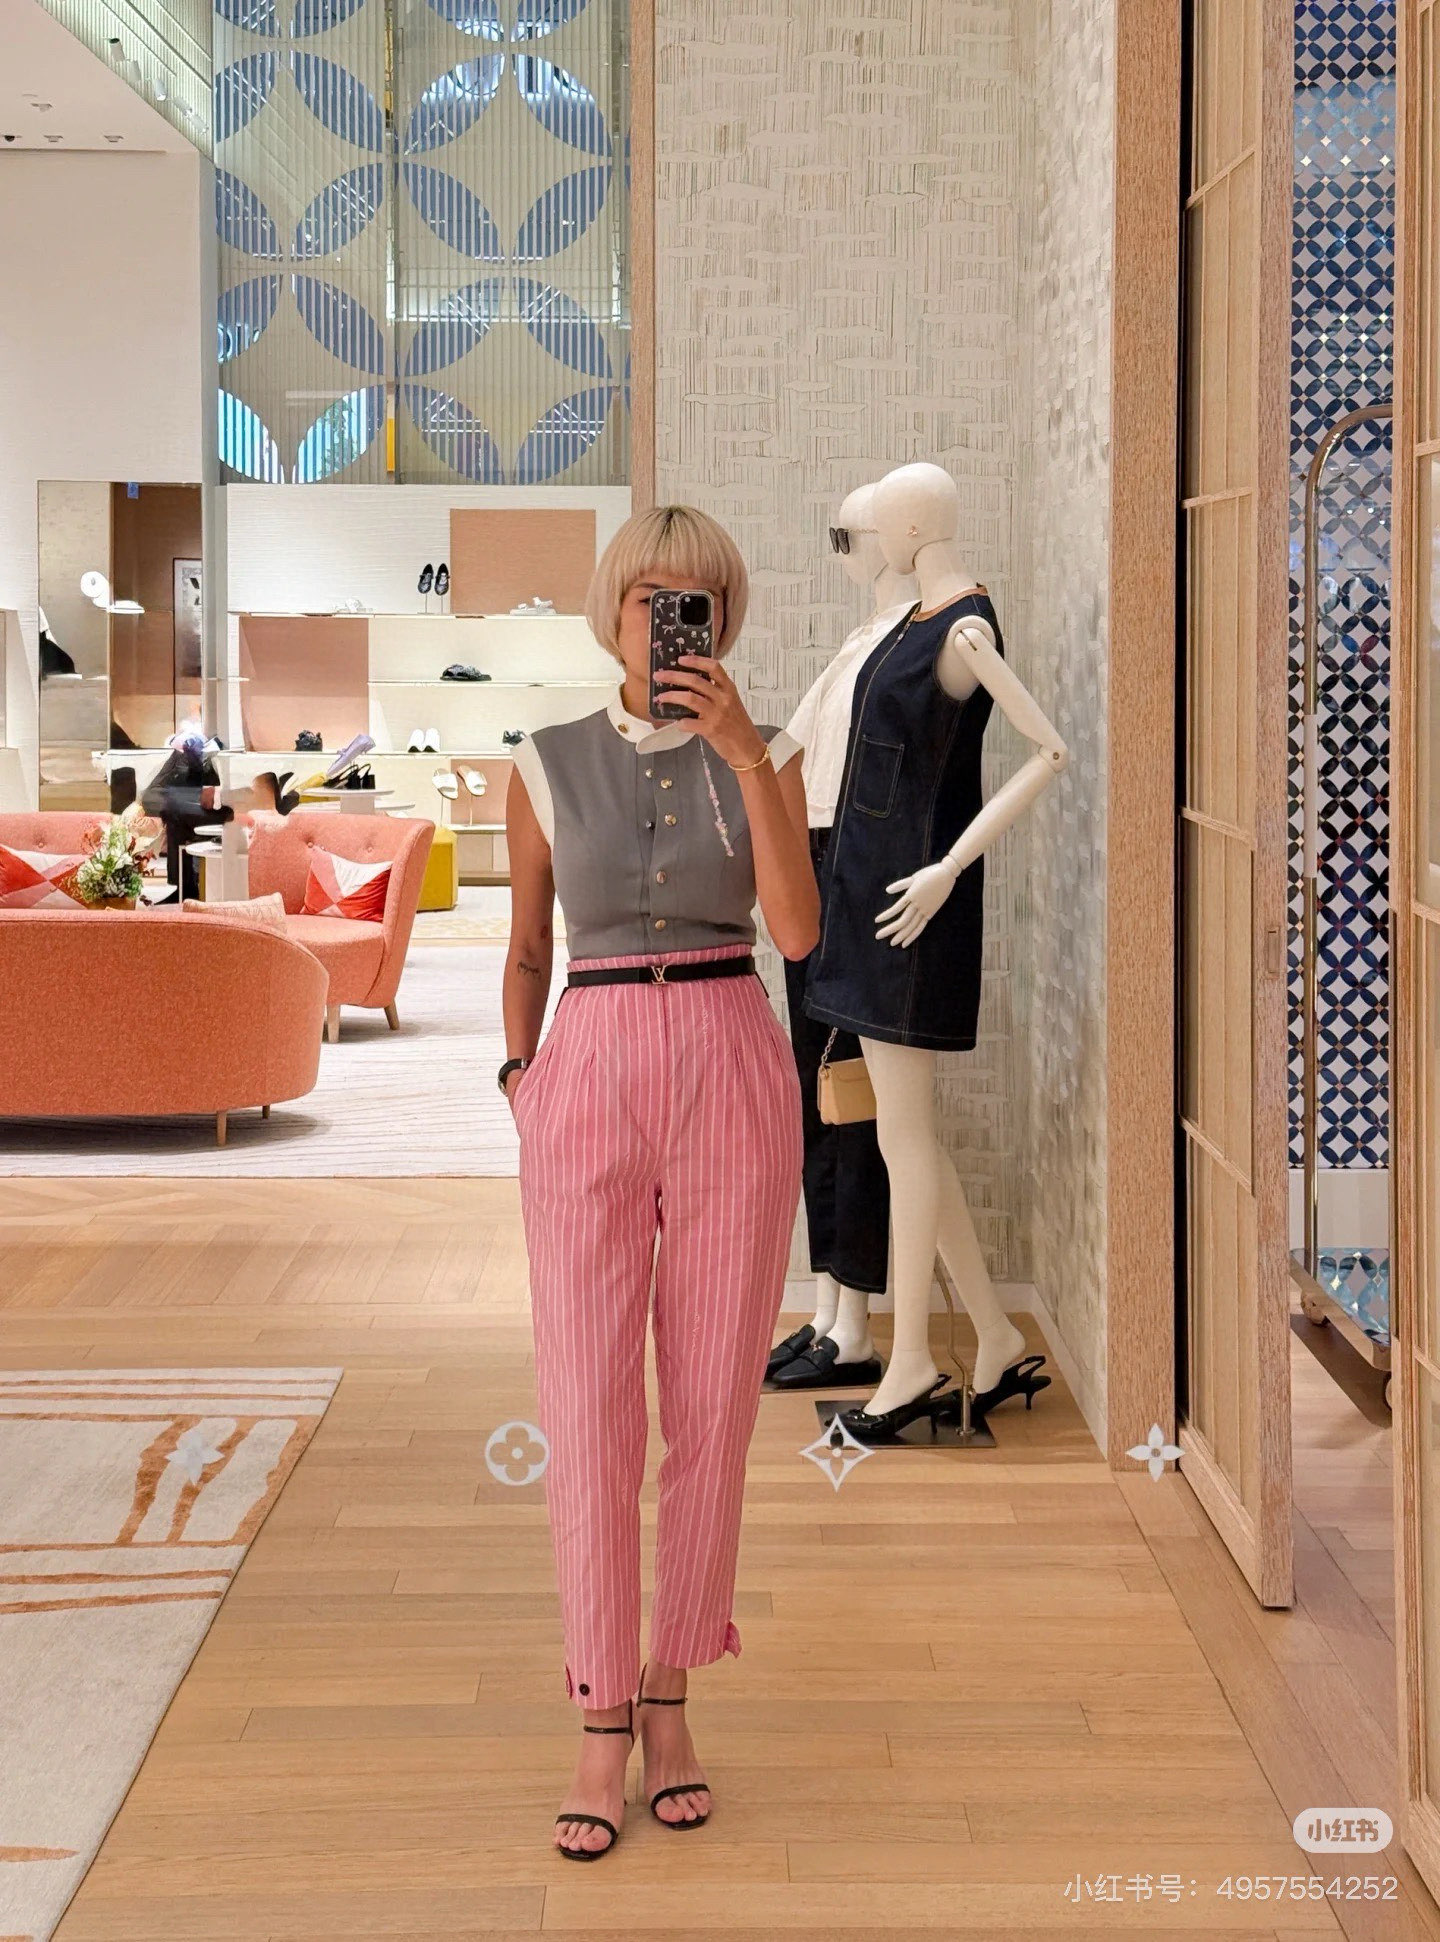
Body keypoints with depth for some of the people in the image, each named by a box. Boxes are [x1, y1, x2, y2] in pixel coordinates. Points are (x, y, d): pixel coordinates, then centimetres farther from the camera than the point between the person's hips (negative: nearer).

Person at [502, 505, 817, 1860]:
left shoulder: (761, 756, 4)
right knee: (587, 1406, -4)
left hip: (732, 1078, 0)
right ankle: (603, 1722, 6)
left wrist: (744, 756, -17)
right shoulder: (549, 766, 7)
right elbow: (526, 950, 14)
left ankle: (669, 1692, 20)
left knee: (713, 1404, 4)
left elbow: (796, 930, -11)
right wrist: (520, 1075, -2)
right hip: (589, 1084, 0)